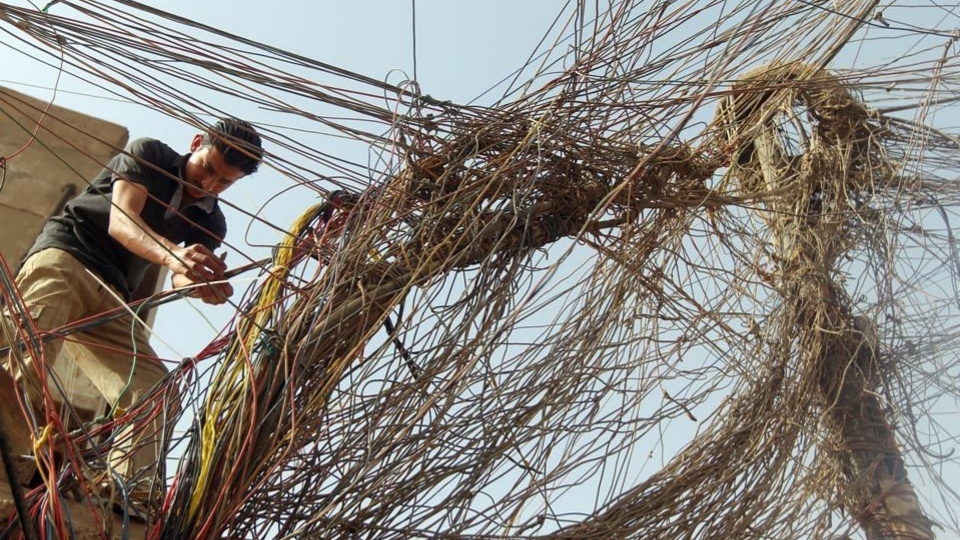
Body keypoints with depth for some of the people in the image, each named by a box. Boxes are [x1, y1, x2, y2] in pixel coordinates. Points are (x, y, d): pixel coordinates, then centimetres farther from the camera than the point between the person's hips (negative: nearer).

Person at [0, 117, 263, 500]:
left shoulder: (210, 223, 12)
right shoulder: (148, 154, 1)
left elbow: (183, 275, -6)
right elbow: (120, 222, -16)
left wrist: (205, 284, -34)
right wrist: (171, 254, -39)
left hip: (111, 298, 5)